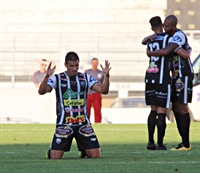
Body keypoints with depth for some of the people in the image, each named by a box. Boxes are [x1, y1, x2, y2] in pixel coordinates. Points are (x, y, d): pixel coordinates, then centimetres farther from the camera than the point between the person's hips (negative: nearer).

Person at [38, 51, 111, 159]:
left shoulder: (86, 78, 6)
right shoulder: (57, 78, -2)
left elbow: (103, 90, -3)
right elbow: (41, 91, -16)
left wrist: (106, 76, -20)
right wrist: (47, 76, -33)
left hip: (83, 123, 2)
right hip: (64, 124, -2)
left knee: (96, 155, -3)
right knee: (55, 157, -10)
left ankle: (84, 150, 32)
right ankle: (51, 150, 27)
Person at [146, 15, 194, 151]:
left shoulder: (179, 36, -19)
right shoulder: (173, 36, 12)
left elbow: (166, 51, -32)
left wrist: (150, 53, -15)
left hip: (184, 76, -10)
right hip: (176, 76, 10)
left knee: (182, 108, -9)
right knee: (176, 108, 10)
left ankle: (186, 144, -8)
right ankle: (184, 141, 14)